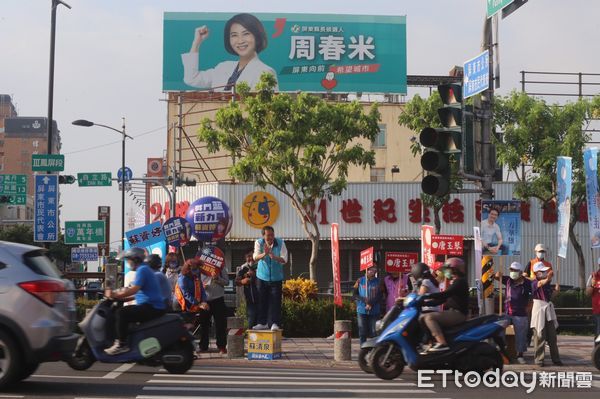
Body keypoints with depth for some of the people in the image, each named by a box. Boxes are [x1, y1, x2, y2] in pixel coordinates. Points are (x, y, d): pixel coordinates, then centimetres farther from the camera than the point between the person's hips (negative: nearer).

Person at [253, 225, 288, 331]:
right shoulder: (259, 243, -8)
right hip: (262, 276, 1)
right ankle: (263, 323, 18)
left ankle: (275, 323, -5)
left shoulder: (280, 243, -9)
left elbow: (284, 260, -15)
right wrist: (264, 254, -43)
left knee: (275, 301, -7)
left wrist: (273, 256, -33)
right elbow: (255, 257, -22)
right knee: (262, 301, 7)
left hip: (276, 277, -1)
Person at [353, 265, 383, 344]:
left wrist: (371, 304, -14)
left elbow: (380, 296, 1)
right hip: (361, 310, 0)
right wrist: (364, 299, -13)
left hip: (374, 311, 0)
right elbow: (355, 295, 5)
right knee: (363, 332, 0)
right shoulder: (360, 281, 6)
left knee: (374, 332, -2)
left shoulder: (377, 282, 6)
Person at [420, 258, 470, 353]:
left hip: (458, 313, -11)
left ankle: (442, 343, -35)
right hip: (452, 312, 11)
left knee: (429, 317, -27)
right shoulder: (455, 282, 22)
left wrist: (426, 296, -26)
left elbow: (444, 295, -24)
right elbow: (443, 298, 23)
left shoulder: (460, 282, -10)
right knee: (423, 317, 9)